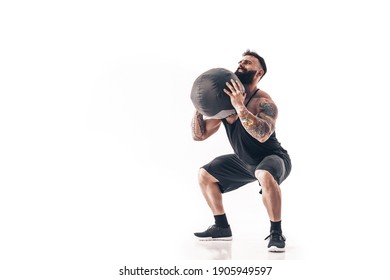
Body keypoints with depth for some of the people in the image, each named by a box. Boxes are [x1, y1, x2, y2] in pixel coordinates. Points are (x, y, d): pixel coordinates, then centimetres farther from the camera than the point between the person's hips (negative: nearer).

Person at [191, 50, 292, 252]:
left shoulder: (263, 102, -26)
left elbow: (263, 134, -46)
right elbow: (199, 135, -2)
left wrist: (240, 106, -46)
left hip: (273, 159, -8)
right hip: (245, 161, 8)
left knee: (265, 176, -42)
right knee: (205, 175, 12)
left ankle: (276, 233, -25)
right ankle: (222, 227, 20)